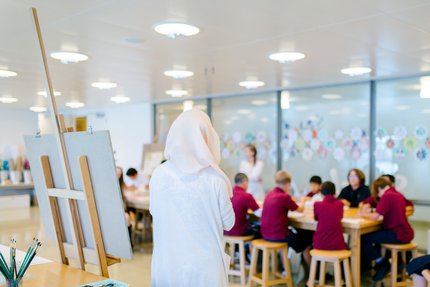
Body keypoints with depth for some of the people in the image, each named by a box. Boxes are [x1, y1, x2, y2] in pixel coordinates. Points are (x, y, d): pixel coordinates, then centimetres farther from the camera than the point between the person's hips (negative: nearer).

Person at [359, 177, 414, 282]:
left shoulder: (387, 196, -16)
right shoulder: (399, 195, 11)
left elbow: (375, 217, -19)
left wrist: (363, 214, -1)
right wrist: (371, 210, 11)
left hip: (399, 236, -10)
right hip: (406, 234, 10)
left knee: (364, 238, -7)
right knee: (376, 232, 29)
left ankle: (381, 263, 6)